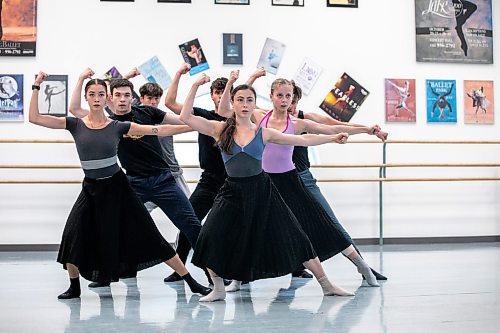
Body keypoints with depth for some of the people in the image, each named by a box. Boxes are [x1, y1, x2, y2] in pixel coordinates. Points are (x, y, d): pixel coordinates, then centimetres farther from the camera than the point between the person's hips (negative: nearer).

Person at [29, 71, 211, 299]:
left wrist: (194, 126, -10)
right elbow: (35, 118, -5)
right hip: (90, 189, 1)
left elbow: (159, 130, -5)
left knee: (149, 236, 0)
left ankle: (191, 282, 6)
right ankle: (74, 286, 10)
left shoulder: (117, 127, -4)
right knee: (73, 234, -16)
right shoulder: (75, 125, -1)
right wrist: (36, 87, -9)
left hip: (116, 187, -1)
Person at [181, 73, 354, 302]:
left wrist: (333, 137, 8)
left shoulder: (263, 133, 1)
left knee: (294, 238, 2)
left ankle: (326, 285, 14)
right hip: (232, 192, 0)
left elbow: (304, 140, 7)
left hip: (262, 191, 0)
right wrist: (195, 87, -10)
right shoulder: (220, 130, 0)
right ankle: (218, 289, 3)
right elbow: (185, 117, -7)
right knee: (211, 238, -18)